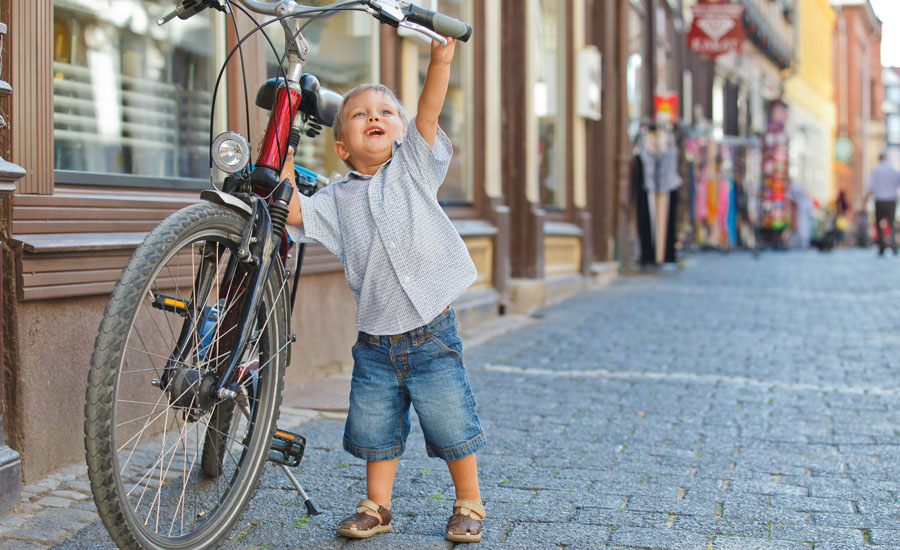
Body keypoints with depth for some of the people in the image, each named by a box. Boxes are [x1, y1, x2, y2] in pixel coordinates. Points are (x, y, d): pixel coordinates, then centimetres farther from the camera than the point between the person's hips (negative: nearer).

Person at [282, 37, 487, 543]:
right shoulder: (337, 198, 7)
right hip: (376, 341, 3)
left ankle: (469, 504, 23)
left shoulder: (414, 166, 1)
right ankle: (377, 506, 31)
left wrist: (441, 58, -25)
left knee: (452, 423, 3)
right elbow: (294, 212, -2)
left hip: (431, 334, -2)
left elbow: (429, 111, -12)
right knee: (374, 427, 11)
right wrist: (283, 166, -7)